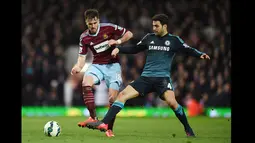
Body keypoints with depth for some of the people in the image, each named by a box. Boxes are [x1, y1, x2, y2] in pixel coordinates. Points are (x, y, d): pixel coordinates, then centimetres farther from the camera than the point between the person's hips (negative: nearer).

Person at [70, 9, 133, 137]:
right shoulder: (84, 38, 0)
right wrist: (78, 67, -18)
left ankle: (110, 129, 7)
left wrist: (118, 41, -19)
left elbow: (129, 34, -2)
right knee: (86, 83, -30)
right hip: (97, 65, 2)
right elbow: (82, 56, 3)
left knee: (112, 98, -11)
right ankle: (93, 118, -23)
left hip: (112, 65, -2)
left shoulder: (109, 28, -9)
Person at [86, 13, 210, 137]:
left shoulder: (174, 40, 3)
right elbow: (135, 49, 22)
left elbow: (188, 51, 1)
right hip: (146, 77, 4)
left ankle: (188, 129, -7)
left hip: (162, 78, -4)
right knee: (122, 95, -11)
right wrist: (119, 49, 11)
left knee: (171, 102, -28)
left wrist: (200, 54, -18)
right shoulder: (149, 38, 13)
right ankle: (104, 124, -13)